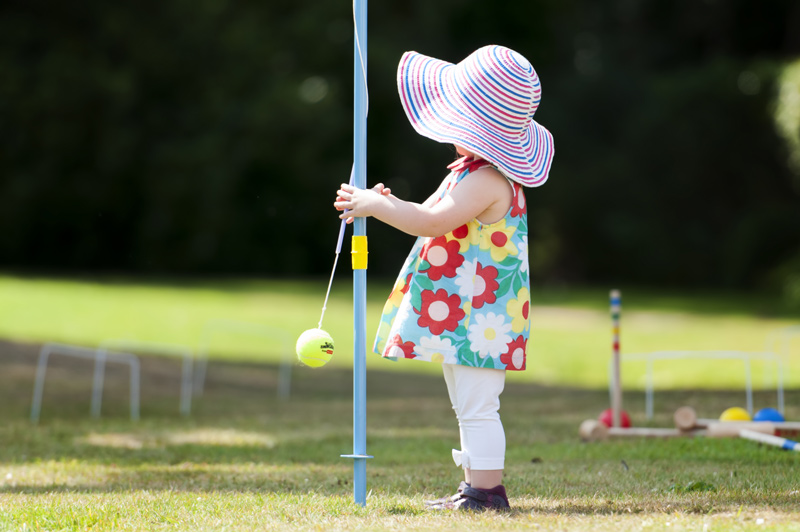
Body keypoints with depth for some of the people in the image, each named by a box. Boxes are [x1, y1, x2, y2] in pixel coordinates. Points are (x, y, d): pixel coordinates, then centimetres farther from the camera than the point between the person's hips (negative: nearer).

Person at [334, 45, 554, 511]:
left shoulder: (488, 180, -21)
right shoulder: (475, 173, 15)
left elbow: (434, 222, -29)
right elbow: (442, 221, 23)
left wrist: (375, 206, -21)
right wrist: (392, 205, 9)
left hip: (477, 318, -11)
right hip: (460, 315, 11)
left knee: (477, 407, -8)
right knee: (470, 409, 15)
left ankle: (487, 489, -4)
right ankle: (476, 485, 22)